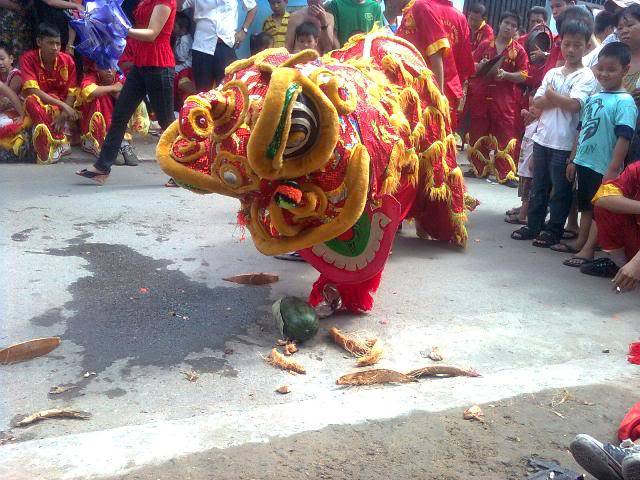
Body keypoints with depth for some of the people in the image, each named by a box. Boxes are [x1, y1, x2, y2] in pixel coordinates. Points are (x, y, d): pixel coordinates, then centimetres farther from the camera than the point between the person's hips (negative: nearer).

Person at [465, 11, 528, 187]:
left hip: (505, 99, -2)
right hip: (480, 95, 2)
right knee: (478, 132, 7)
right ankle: (479, 168, 21)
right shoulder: (485, 45, 9)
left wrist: (506, 75, -18)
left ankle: (506, 173, 0)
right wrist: (480, 66, -12)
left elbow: (523, 75, -2)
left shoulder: (519, 50, 4)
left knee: (505, 134, -4)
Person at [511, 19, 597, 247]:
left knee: (561, 189, 5)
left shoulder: (586, 76, -5)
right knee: (538, 185, 14)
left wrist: (551, 94, -5)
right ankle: (533, 224, 25)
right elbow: (537, 102, 2)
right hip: (543, 137, 5)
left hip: (565, 142, -5)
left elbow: (574, 104, -18)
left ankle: (554, 229, 16)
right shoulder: (553, 73, 10)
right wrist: (561, 98, -12)